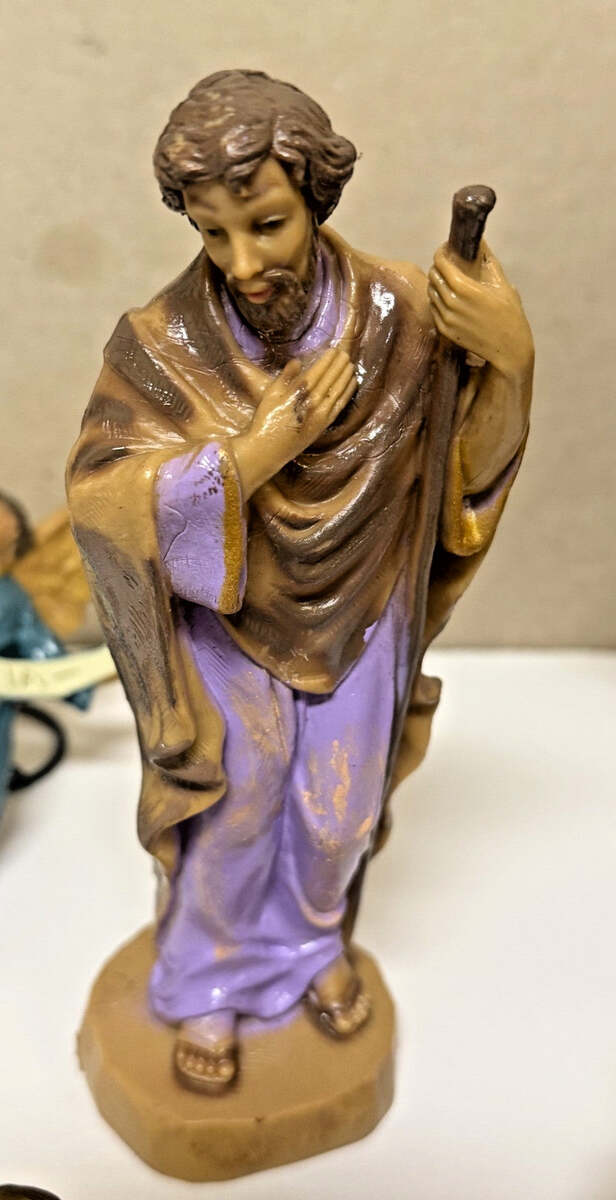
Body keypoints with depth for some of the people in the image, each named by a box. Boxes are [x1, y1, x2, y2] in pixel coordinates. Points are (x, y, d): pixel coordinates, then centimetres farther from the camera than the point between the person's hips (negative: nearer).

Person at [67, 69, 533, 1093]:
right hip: (230, 632, -2)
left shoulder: (394, 312, -17)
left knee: (337, 817, 21)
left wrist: (510, 355, -32)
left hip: (357, 628, 2)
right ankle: (208, 983, 46)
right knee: (232, 827, 16)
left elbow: (475, 463, -12)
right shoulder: (162, 342, -20)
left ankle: (315, 939, 54)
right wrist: (251, 454, -34)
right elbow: (99, 496, -23)